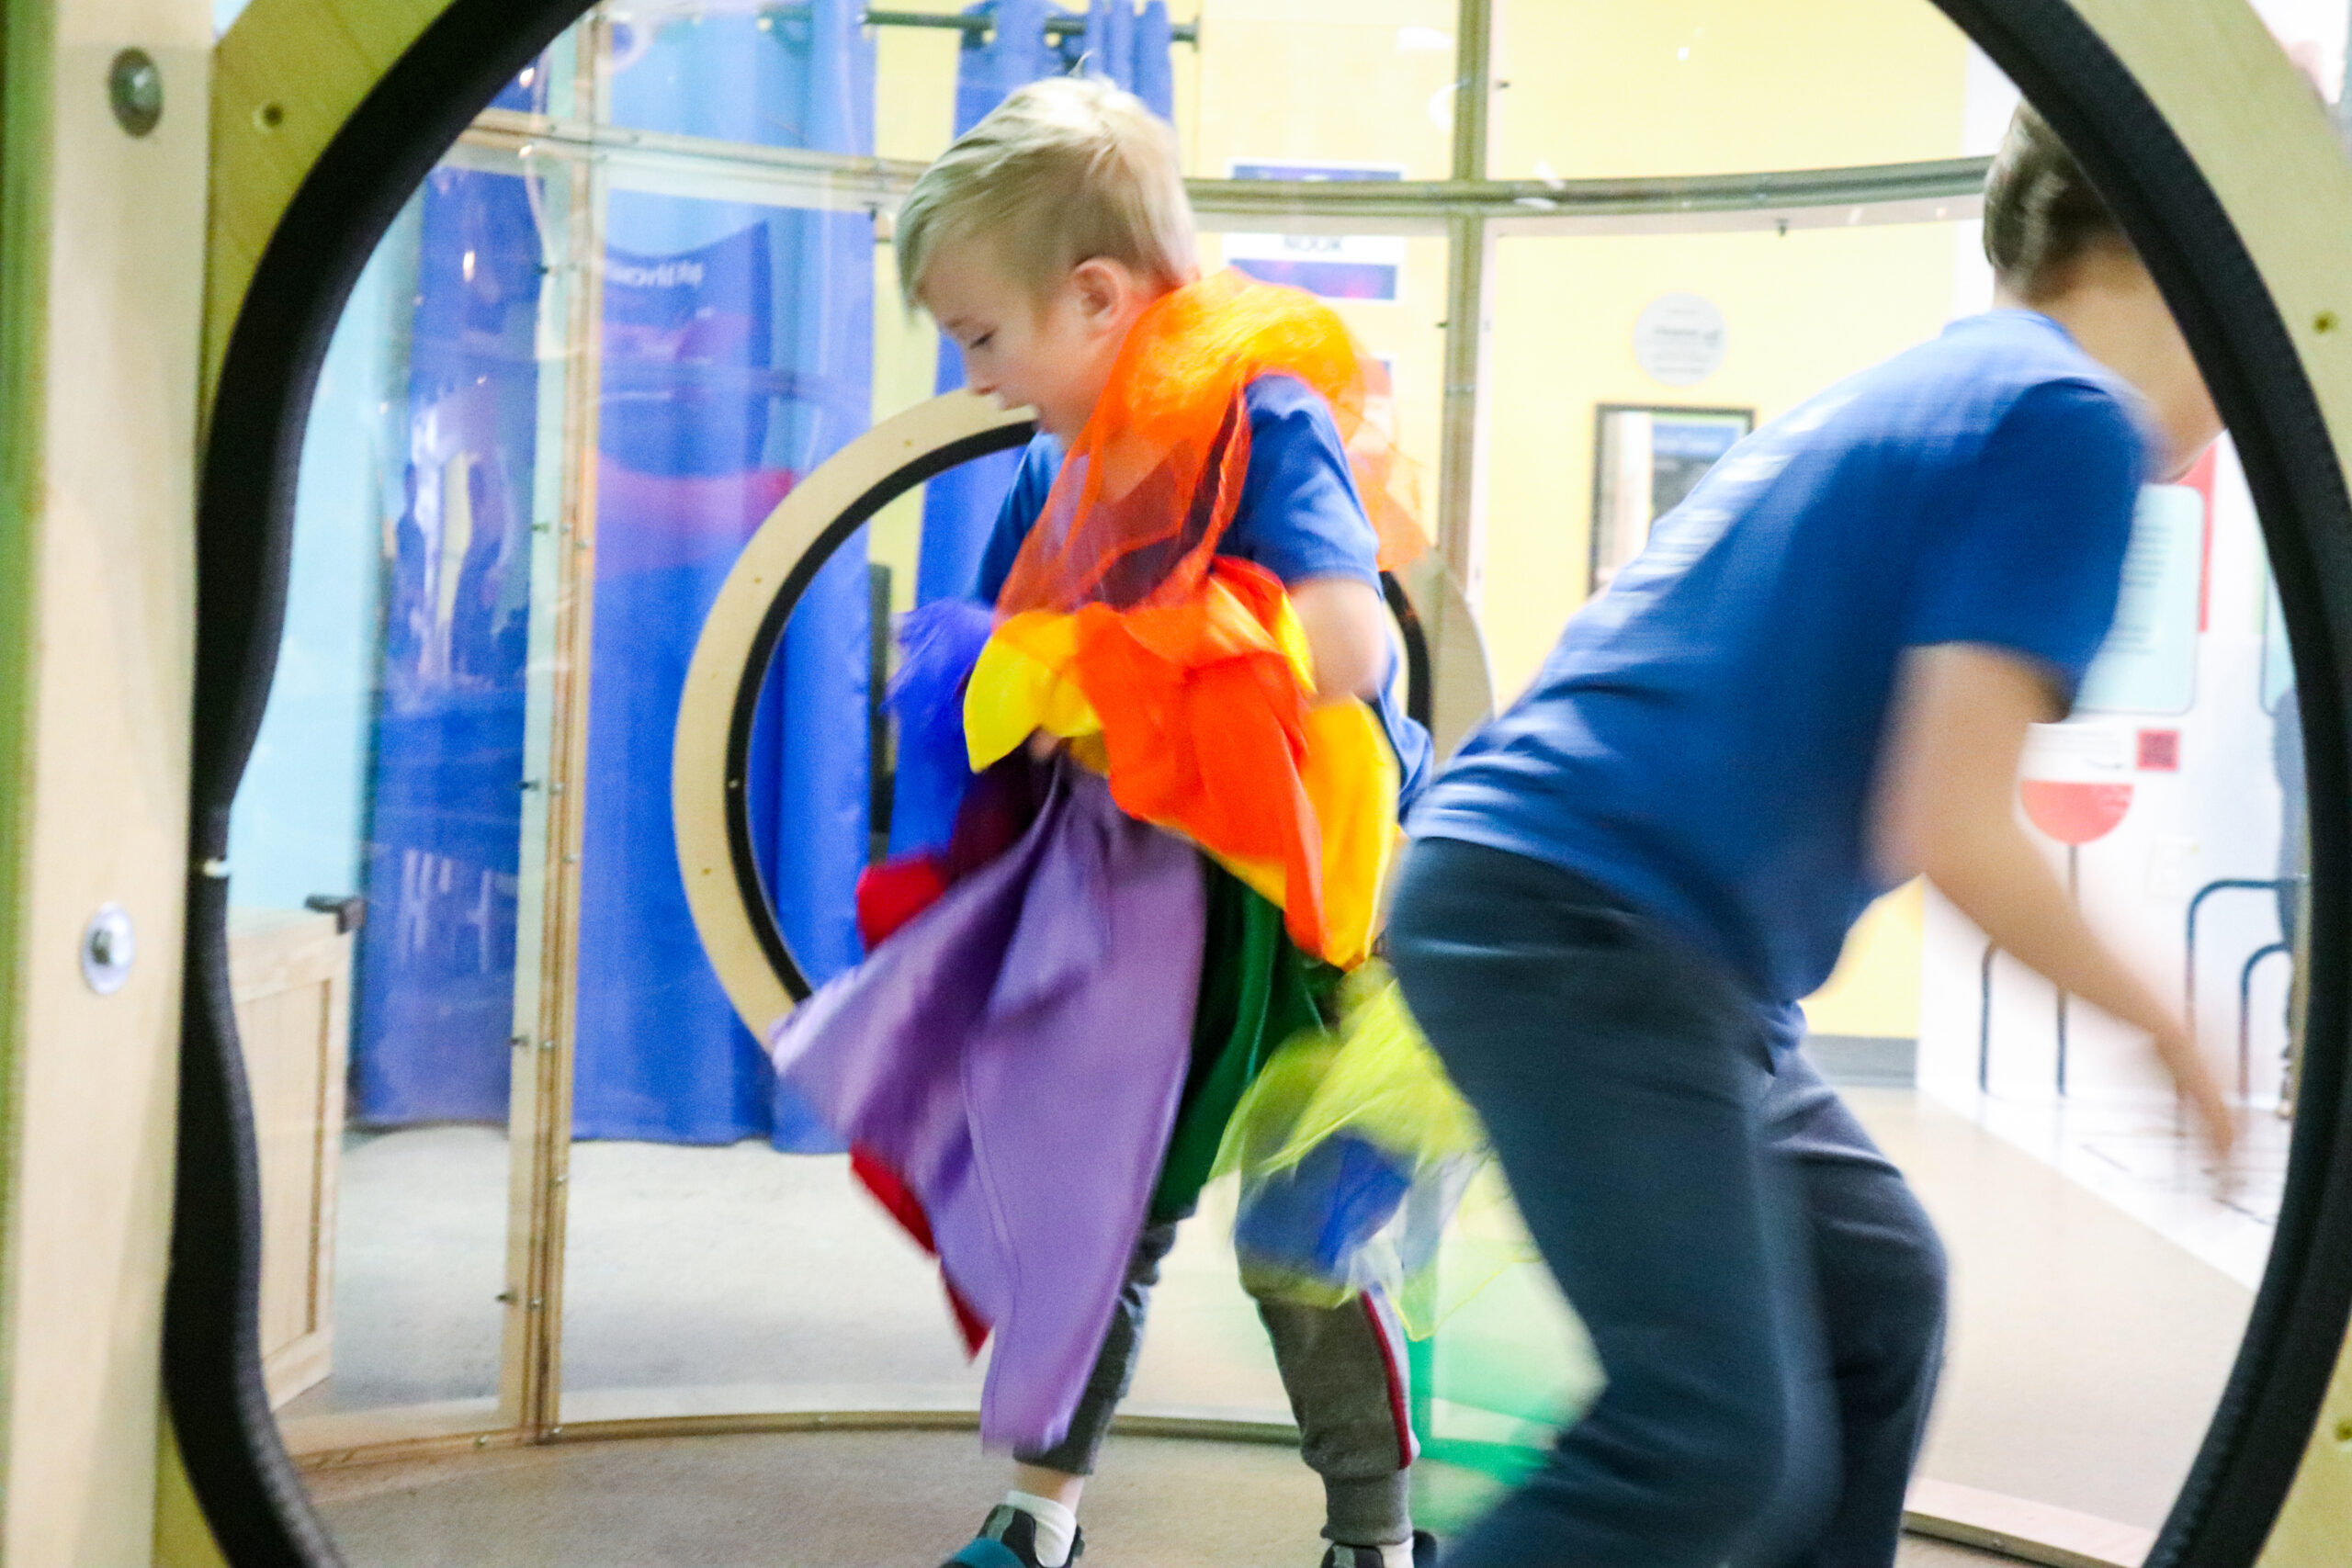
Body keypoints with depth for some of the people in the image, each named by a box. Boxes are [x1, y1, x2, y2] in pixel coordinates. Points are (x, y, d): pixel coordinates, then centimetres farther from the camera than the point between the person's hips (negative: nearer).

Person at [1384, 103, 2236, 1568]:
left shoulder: (1923, 392, 21)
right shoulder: (2073, 418, -8)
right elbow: (1950, 830, -16)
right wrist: (2163, 1023, 0)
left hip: (1538, 904, 10)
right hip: (1574, 926, -10)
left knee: (1879, 1293, 16)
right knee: (1724, 1440, -13)